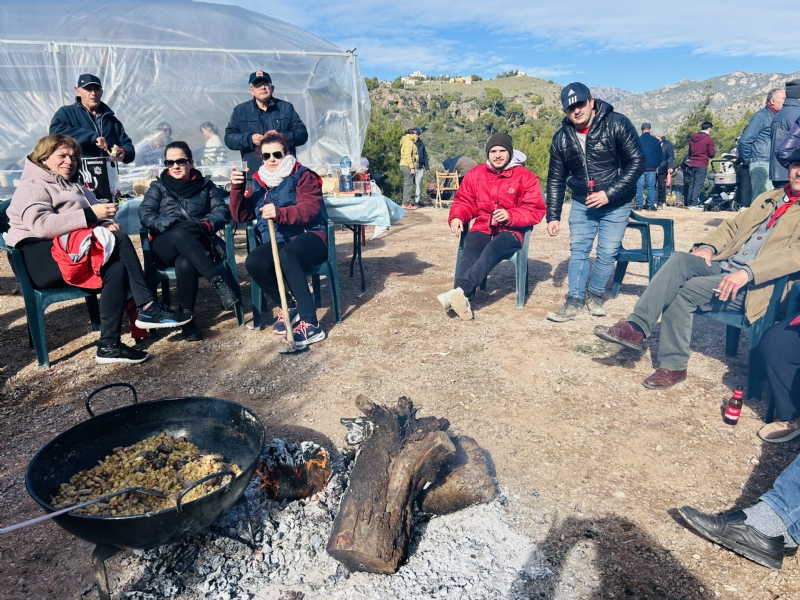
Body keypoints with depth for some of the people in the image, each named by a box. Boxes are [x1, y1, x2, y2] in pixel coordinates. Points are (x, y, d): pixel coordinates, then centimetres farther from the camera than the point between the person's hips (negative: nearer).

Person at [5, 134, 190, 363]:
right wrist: (90, 215, -22)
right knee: (119, 240, -28)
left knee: (117, 267, -27)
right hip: (42, 259, -7)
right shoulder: (32, 186, 3)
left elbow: (96, 219, 20)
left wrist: (107, 223, -7)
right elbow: (40, 225, -16)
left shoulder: (76, 187, 29)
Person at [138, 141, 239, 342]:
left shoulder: (206, 185, 17)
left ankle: (187, 316, -29)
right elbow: (145, 215, 1)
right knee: (181, 235, -38)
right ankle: (218, 282, -46)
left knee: (185, 263, -38)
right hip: (165, 247, 0)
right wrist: (173, 225, -18)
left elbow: (222, 211, 3)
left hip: (197, 245, 0)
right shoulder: (158, 187, 16)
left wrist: (207, 224, -19)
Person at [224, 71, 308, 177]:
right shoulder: (240, 110, 14)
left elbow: (302, 133, 6)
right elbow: (228, 138, 9)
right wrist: (249, 139, -10)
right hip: (253, 174, 0)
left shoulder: (287, 107, 13)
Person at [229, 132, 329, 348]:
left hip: (309, 236, -5)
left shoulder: (303, 175, 1)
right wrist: (237, 188, 1)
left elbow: (310, 209, -16)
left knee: (287, 255, -38)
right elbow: (241, 216, 16)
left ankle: (310, 324, -37)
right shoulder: (258, 182, 17)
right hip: (277, 241, 5)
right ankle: (288, 306, -2)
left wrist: (279, 213, -33)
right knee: (253, 262, -26)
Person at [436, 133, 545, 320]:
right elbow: (464, 201, 13)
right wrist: (456, 217, -10)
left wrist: (510, 216, -22)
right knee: (469, 253, -31)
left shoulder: (526, 177, 0)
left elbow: (535, 210, -5)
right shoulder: (476, 174, 9)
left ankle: (460, 290, -53)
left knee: (491, 251, -36)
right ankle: (464, 299, -49)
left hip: (510, 231, -2)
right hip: (482, 228, 3)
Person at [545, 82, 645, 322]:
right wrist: (553, 216, -1)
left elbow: (637, 162, -15)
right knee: (578, 250, -1)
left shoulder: (617, 124, -15)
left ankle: (595, 296, 20)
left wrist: (609, 194, -23)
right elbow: (556, 180, 2)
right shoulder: (562, 138, -3)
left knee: (607, 252, 0)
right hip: (582, 204, 3)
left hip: (616, 204, -3)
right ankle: (575, 301, 6)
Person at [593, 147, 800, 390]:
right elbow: (732, 226, 22)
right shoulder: (769, 197, 22)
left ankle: (673, 365, -13)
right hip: (723, 265, 6)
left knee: (683, 291, -26)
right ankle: (636, 327, -30)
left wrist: (748, 272, -31)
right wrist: (708, 247, 0)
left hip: (754, 284, -6)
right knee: (679, 260, -24)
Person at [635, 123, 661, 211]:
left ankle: (639, 205, -3)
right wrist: (657, 165, 21)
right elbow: (659, 155, 11)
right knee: (651, 187, 4)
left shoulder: (637, 140, -1)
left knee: (639, 186, 0)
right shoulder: (656, 141, 5)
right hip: (652, 168, 2)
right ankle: (651, 205, 1)